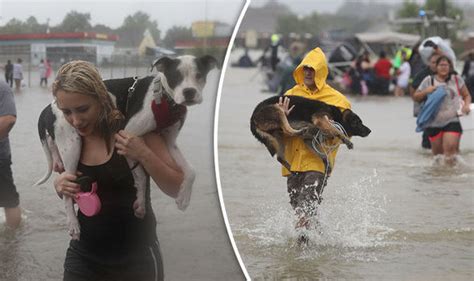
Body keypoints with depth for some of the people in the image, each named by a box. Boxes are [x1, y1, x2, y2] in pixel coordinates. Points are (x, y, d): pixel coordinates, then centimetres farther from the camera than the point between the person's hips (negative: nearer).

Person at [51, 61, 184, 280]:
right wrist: (59, 184, -8)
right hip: (83, 258, 3)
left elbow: (178, 189, -13)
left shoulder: (132, 129, -15)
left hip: (136, 260, -3)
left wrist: (144, 155, -27)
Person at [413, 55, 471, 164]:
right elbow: (415, 97, 8)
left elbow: (466, 95, 13)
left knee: (450, 148, -19)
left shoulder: (456, 79, 4)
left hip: (452, 121, -1)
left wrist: (466, 105, -8)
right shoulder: (429, 80, 3)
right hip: (434, 122, 1)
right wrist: (425, 92, -12)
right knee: (437, 152, 8)